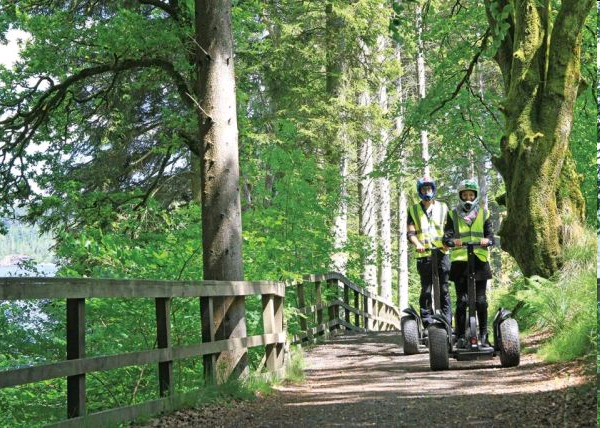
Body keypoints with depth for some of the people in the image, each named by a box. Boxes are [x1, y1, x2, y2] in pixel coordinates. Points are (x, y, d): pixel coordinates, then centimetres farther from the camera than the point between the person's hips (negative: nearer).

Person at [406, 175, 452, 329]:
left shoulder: (442, 208, 15)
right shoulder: (413, 210, 12)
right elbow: (410, 233, 4)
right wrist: (417, 244, -16)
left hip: (441, 253, 0)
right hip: (423, 255, 0)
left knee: (443, 290, -2)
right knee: (426, 291, -2)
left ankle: (447, 323, -1)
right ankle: (427, 325, 0)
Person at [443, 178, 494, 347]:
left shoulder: (484, 214, 13)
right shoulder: (453, 215, 10)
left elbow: (491, 235, 8)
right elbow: (446, 237, 3)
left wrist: (487, 240, -16)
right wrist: (453, 241, -19)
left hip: (479, 260, 1)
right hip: (459, 261, -1)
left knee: (480, 300, 0)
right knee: (461, 300, -2)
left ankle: (483, 335, 8)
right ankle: (460, 336, 2)